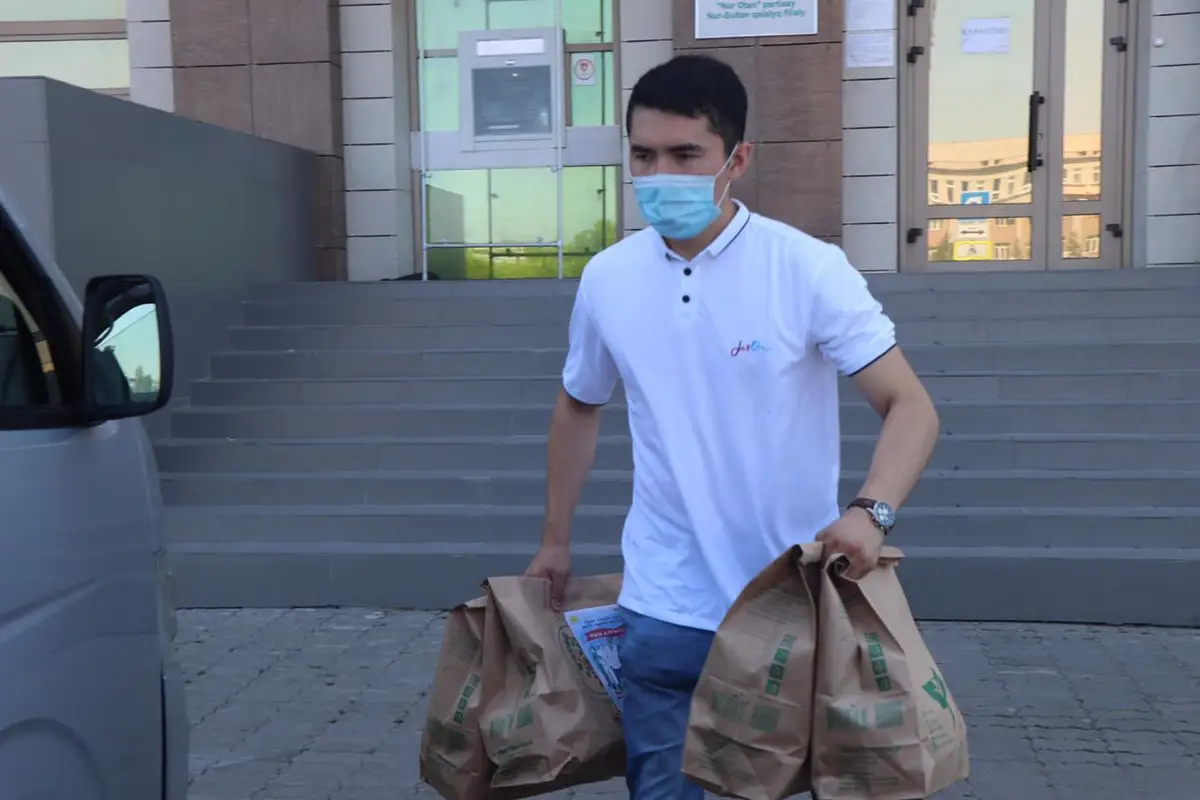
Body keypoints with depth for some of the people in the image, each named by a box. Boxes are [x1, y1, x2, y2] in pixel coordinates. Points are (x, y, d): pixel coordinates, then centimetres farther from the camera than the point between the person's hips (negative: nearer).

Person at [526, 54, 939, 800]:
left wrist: (870, 511, -33)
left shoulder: (808, 269, -13)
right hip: (664, 611, 3)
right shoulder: (607, 279, -1)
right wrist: (556, 540, 18)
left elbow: (911, 405, -14)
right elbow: (580, 407, 14)